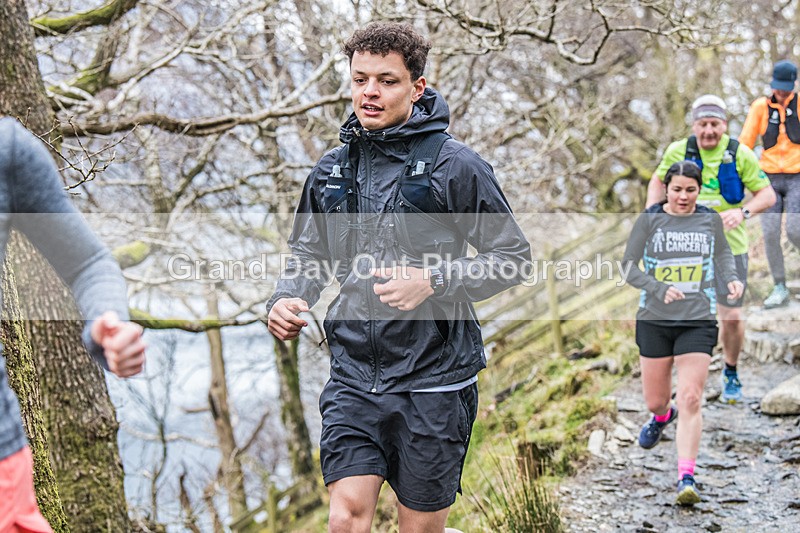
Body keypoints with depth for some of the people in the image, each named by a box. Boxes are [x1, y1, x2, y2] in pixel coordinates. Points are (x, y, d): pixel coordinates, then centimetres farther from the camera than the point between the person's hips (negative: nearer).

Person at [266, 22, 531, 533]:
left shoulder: (456, 165, -7)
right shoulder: (331, 169, 8)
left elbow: (515, 256, -5)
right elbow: (308, 252, 20)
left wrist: (433, 281, -19)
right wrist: (288, 299, -2)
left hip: (433, 379, -3)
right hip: (353, 373, 3)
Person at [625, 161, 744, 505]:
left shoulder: (710, 220, 4)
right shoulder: (649, 220, -3)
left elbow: (723, 254, 22)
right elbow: (628, 267, -6)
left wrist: (731, 279, 2)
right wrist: (660, 289, -21)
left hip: (698, 321, 0)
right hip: (654, 320, 0)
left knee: (690, 400, -11)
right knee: (655, 400, 11)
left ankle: (686, 478, -10)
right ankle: (662, 416, 50)